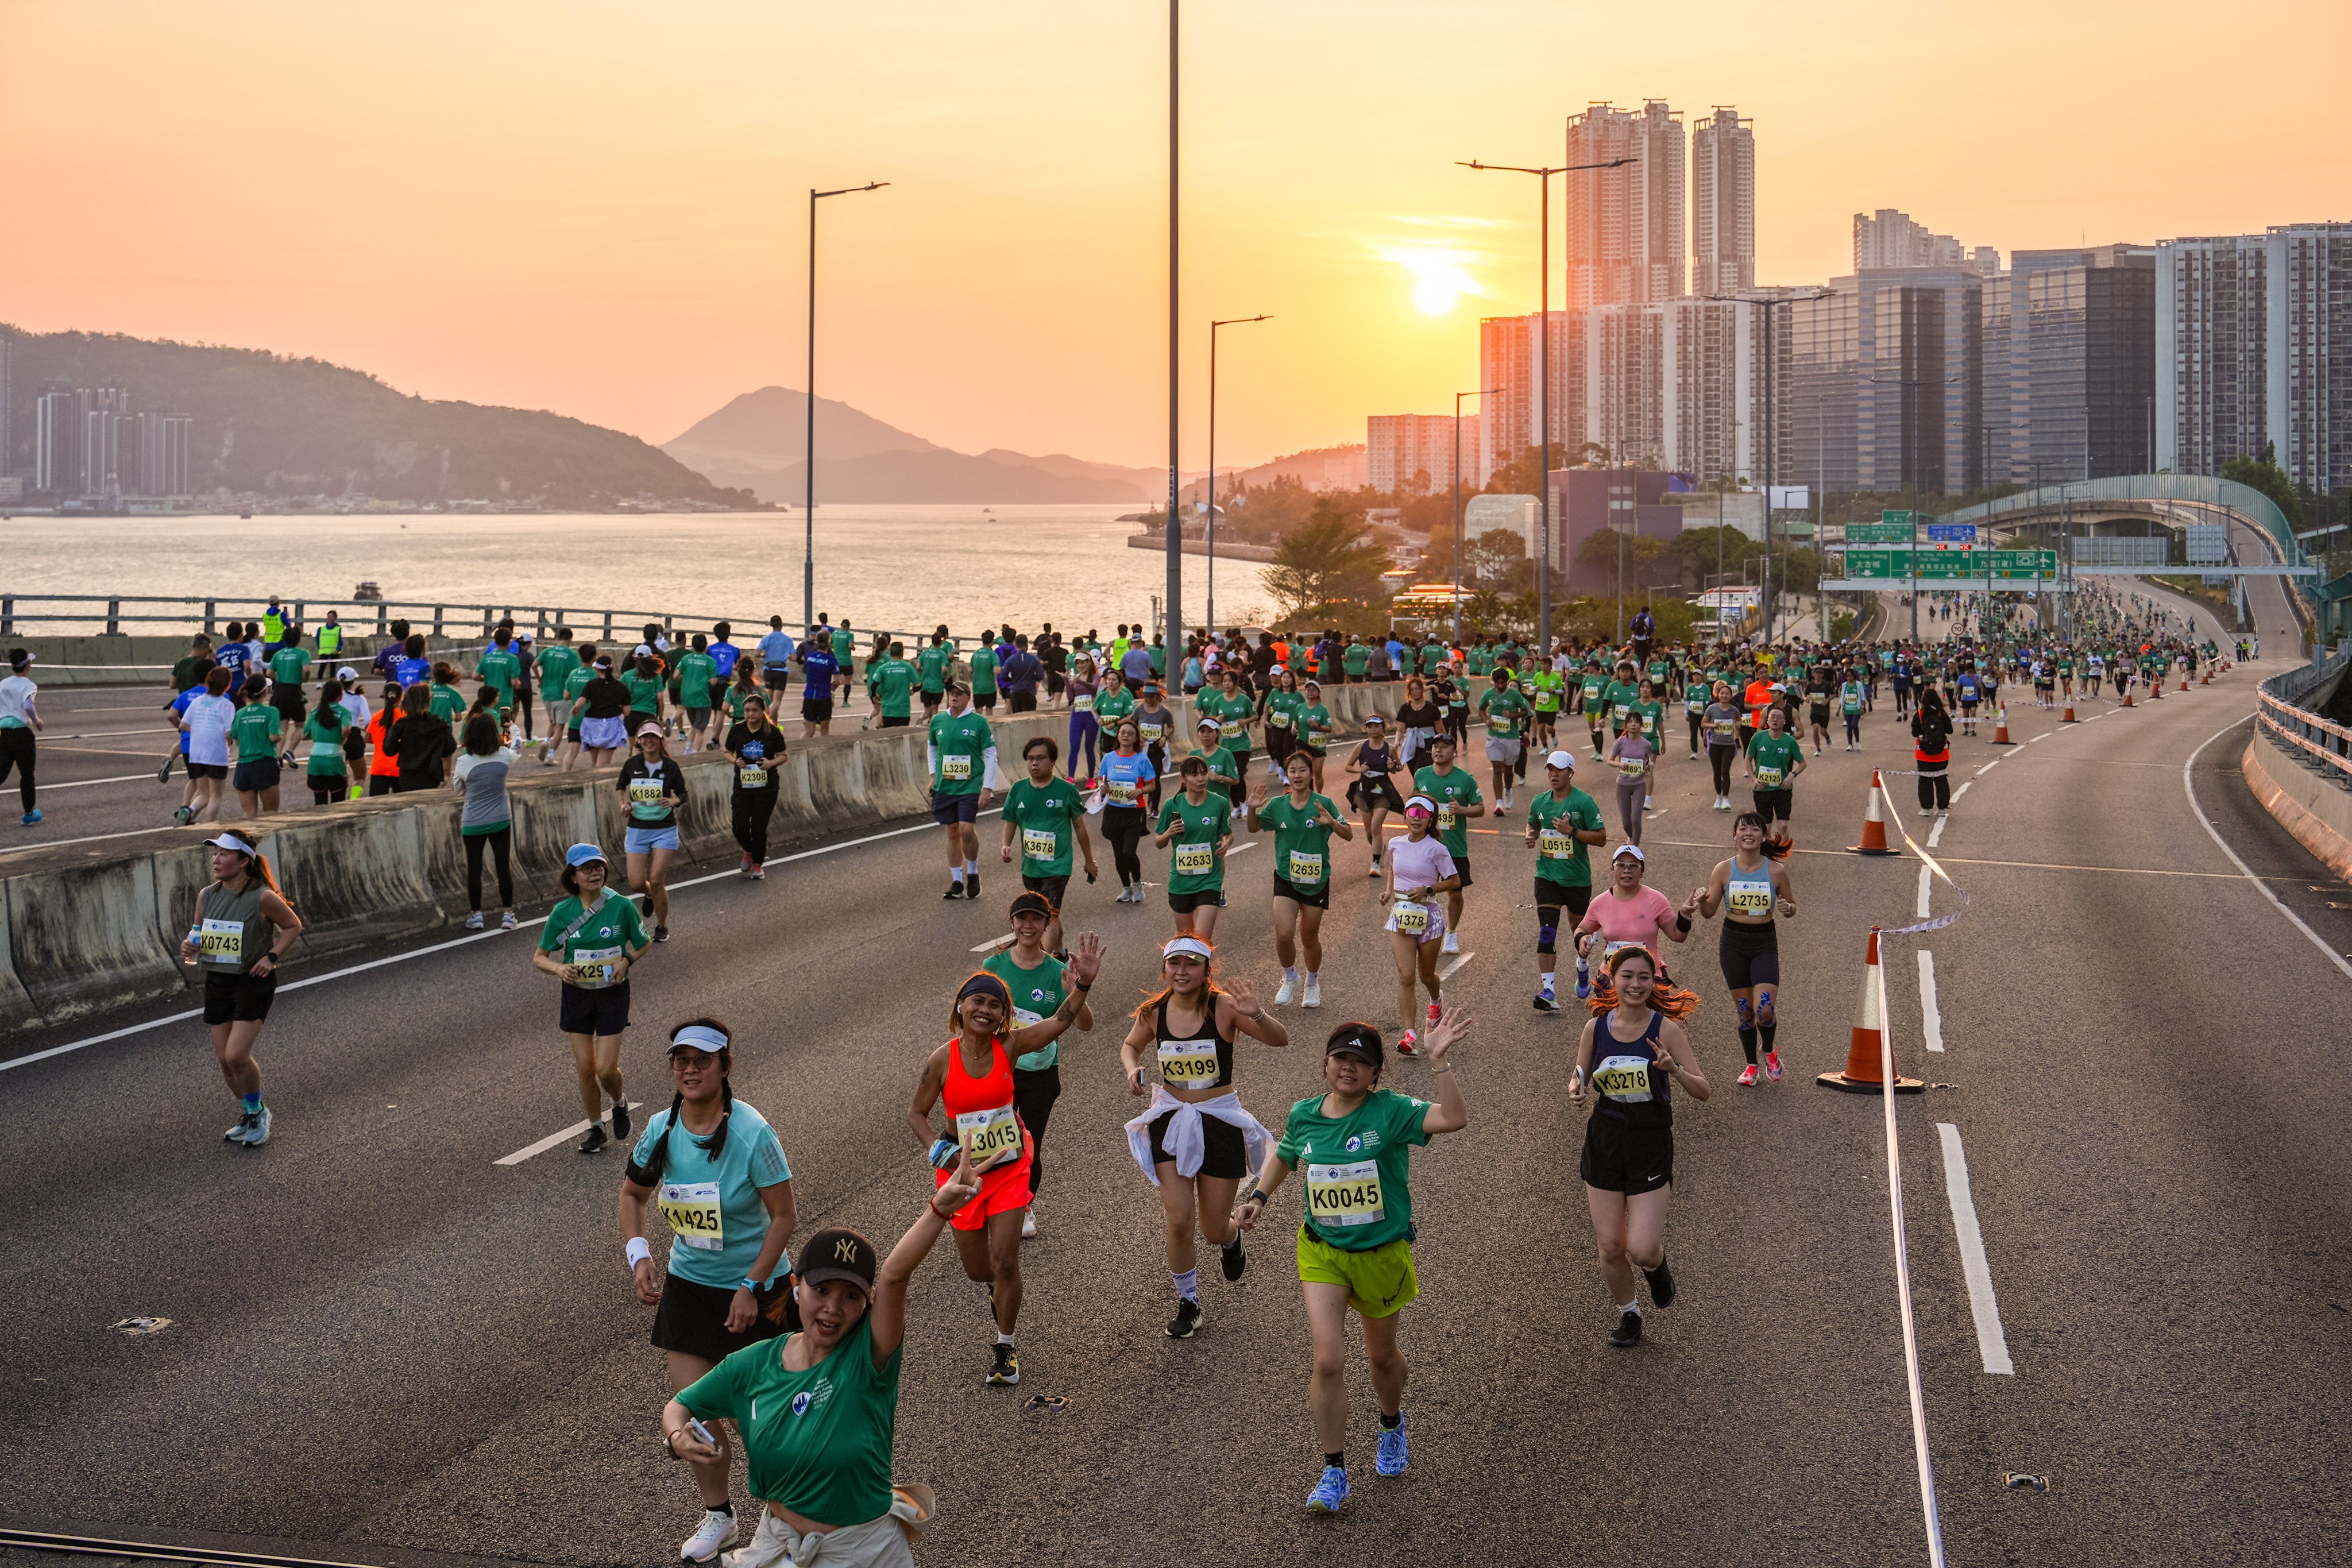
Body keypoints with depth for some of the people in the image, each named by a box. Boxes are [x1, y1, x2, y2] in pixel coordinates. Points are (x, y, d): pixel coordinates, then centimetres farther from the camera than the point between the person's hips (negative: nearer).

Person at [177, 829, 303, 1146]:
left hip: (253, 981, -6)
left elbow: (293, 926, -2)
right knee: (224, 1060, 8)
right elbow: (198, 935, 14)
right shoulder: (206, 896, 1)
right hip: (217, 982, 6)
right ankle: (248, 1116, 28)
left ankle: (257, 1112, 10)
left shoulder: (263, 898, -14)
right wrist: (190, 948, -9)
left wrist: (271, 957, -13)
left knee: (237, 1055, -14)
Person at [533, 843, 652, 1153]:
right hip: (577, 993, 2)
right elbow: (539, 958, 1)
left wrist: (627, 961, -15)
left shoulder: (621, 906, -11)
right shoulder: (562, 912, -7)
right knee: (585, 1068, 5)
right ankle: (596, 1129, 25)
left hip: (612, 993, -2)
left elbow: (644, 943, 4)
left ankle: (620, 1103, 29)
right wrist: (559, 969, -20)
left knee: (606, 1070, -5)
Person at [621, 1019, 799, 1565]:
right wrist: (638, 1255, -4)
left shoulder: (752, 1133, -21)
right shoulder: (660, 1130, -6)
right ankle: (716, 1513, 28)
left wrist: (751, 1286, -18)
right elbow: (632, 1194, 11)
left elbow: (784, 1215, -15)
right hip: (687, 1284, 4)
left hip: (756, 1286, -4)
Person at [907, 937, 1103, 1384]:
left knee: (1005, 1262, -4)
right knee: (978, 1270, 9)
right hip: (963, 1172, 0)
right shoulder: (943, 1059, -12)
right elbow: (916, 1114, -1)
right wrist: (944, 1153, -14)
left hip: (1010, 1167, 0)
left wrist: (1084, 982, -42)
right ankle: (995, 1290, 49)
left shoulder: (1009, 1045, -11)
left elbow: (1059, 1021, -26)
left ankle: (1006, 1349, 16)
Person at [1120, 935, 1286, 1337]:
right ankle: (1188, 1303, 16)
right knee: (1179, 1221, -8)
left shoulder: (1223, 1007, -14)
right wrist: (1133, 1070, -6)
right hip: (1171, 1120, 2)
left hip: (1220, 1121, -2)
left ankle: (1230, 1238, 47)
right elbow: (1130, 1046, 16)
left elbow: (1280, 1040, -21)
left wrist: (1256, 1015, -41)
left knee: (1214, 1228, 8)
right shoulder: (1154, 1012, -4)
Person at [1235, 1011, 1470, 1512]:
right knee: (1329, 1361, -12)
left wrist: (1438, 1062, -40)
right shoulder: (1304, 1114, -3)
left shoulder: (1390, 1111, -15)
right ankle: (1334, 1473, 1)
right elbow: (1283, 1156, 19)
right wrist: (1259, 1197, 5)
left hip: (1382, 1254, -1)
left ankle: (1392, 1427, 52)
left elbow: (1454, 1119, -32)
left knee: (1382, 1354, 20)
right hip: (1322, 1252, 1)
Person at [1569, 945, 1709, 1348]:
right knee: (1611, 1247, 5)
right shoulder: (1596, 1028, -1)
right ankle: (1628, 1315, 31)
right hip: (1604, 1141, 3)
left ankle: (1656, 1265, 28)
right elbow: (1579, 1078, 13)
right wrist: (1575, 1089, -10)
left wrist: (1674, 1070, -29)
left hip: (1651, 1145, -3)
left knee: (1641, 1250, -9)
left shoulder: (1665, 1029, -10)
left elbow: (1702, 1091, -10)